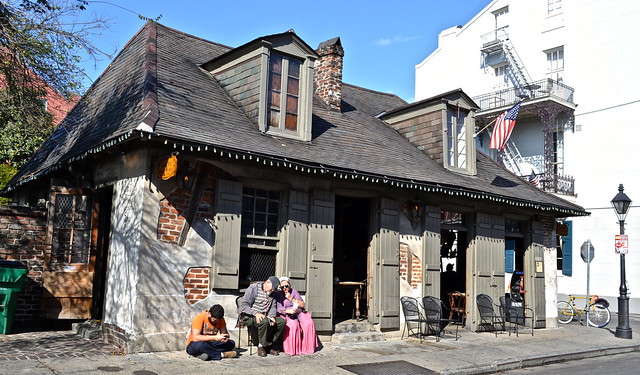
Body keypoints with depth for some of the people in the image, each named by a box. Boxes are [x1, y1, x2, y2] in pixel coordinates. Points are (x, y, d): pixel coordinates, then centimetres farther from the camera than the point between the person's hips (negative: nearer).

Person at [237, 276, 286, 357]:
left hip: (264, 316, 7)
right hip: (248, 316, -7)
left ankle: (271, 345, -7)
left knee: (282, 321, -13)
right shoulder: (253, 288, -10)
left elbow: (273, 307, 9)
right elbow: (243, 305, -16)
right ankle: (261, 346, -17)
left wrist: (271, 316, -14)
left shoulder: (272, 293, 12)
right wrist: (256, 313, -29)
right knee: (265, 321, -36)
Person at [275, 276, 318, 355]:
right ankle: (292, 349, -24)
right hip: (286, 315, -3)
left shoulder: (294, 291, 11)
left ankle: (307, 347, -15)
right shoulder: (278, 294, 2)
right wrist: (288, 311, -23)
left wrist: (291, 298, -5)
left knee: (309, 323, -24)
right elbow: (278, 308, -7)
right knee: (293, 325, -35)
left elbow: (302, 305, 5)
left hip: (299, 313, 3)